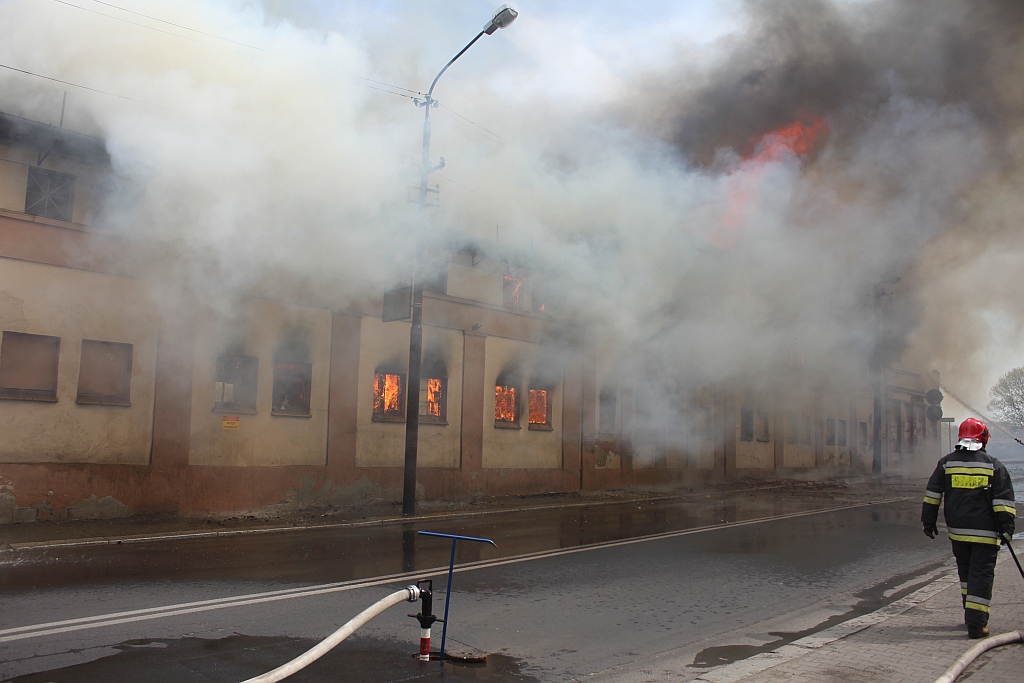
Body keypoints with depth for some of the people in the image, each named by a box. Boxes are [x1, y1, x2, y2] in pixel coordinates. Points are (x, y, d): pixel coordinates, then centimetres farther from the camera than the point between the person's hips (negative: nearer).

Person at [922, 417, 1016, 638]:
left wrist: (929, 521, 10)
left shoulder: (946, 463, 5)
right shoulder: (994, 466, -1)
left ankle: (972, 613, 26)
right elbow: (1003, 499, -6)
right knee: (981, 575, -1)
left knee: (966, 572, 19)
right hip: (985, 533, -3)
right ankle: (976, 623, -6)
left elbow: (932, 495, 5)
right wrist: (1006, 527, -5)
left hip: (957, 531, 3)